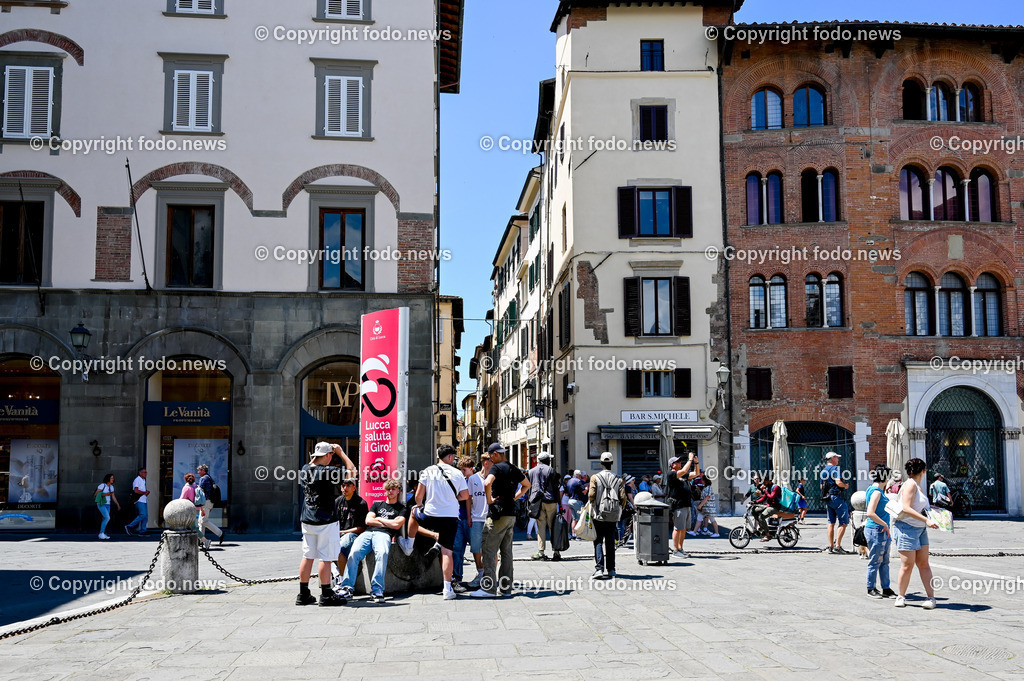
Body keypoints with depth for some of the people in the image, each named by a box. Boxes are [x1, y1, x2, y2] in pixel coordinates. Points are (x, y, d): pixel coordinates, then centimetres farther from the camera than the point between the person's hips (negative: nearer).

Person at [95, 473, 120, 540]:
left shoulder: (111, 487, 10)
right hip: (101, 504, -7)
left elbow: (113, 497, 14)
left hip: (107, 505, 7)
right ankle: (101, 533, -11)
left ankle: (102, 534, 13)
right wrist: (105, 494, -23)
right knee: (107, 518, -19)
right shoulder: (102, 485, -11)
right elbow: (96, 494, -11)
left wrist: (118, 504, 8)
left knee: (105, 519, 6)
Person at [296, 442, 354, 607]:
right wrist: (341, 452, -2)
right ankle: (326, 595, 0)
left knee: (307, 556, 11)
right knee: (326, 557, -2)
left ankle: (303, 594, 15)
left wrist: (315, 455, 23)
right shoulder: (328, 471, -16)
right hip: (326, 521, -7)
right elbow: (352, 471, -8)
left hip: (307, 520, 7)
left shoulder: (305, 469, 5)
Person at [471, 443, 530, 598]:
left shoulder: (497, 468, -11)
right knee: (506, 552, 11)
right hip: (511, 515, 8)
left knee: (489, 550, -5)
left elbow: (487, 483, -29)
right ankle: (505, 587, 14)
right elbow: (527, 485, 30)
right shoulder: (515, 469, 13)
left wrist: (489, 499, -16)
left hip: (498, 514, -8)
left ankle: (489, 587, -8)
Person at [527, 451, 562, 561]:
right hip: (550, 501, -2)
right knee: (553, 526, 3)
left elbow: (528, 488, 11)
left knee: (541, 527, 3)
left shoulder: (531, 471, 12)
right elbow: (555, 488, -2)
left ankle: (541, 552, -3)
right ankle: (556, 552, 3)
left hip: (537, 502, 2)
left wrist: (531, 501, 16)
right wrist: (559, 503, 0)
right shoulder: (551, 470, 1)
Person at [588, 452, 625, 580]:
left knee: (598, 542, 1)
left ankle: (599, 568, -12)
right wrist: (619, 510, 13)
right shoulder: (618, 479, 3)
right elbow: (623, 498, -3)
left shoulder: (595, 478, -4)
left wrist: (592, 505, 9)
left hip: (599, 516, -2)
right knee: (610, 543, 13)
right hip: (613, 517, 2)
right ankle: (611, 569, 17)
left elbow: (591, 495, -12)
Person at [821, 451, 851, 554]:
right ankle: (837, 545, -12)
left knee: (831, 523, 9)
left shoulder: (824, 470, 16)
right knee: (844, 523, -5)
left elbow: (822, 486, 20)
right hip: (836, 497, -9)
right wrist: (845, 486, -4)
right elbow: (838, 482, -22)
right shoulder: (835, 468, -11)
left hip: (827, 498, 9)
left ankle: (831, 547, 9)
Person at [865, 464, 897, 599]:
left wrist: (885, 526, 22)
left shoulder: (879, 490, 14)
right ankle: (871, 589, 9)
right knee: (875, 561, 0)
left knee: (884, 561, 14)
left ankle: (886, 589, 21)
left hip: (882, 531, 10)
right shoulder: (876, 492, -17)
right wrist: (885, 525, -19)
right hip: (876, 531, -10)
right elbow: (870, 513, -25)